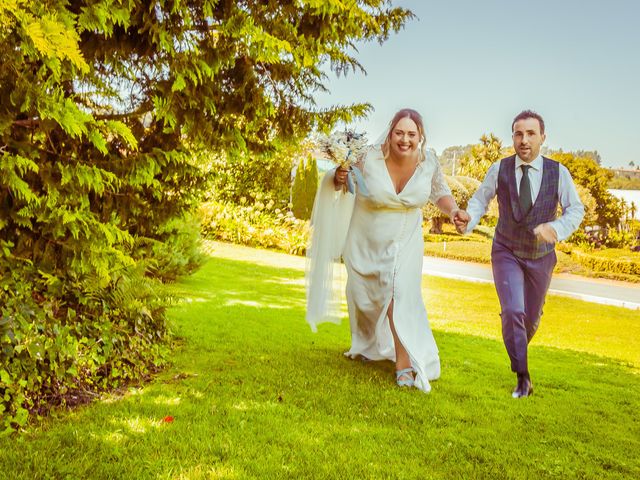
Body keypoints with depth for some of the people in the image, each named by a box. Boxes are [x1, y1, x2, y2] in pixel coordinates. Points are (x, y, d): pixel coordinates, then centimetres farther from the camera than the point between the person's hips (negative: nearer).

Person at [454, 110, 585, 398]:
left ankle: (519, 349, 51)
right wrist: (467, 219, -29)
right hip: (506, 253, -2)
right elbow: (480, 200, -6)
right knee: (513, 311, -19)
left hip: (540, 257, 2)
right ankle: (523, 378, -3)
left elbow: (576, 209, -7)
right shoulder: (499, 170, -13)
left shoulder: (558, 172, -13)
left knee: (532, 316, 17)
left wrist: (556, 228, -28)